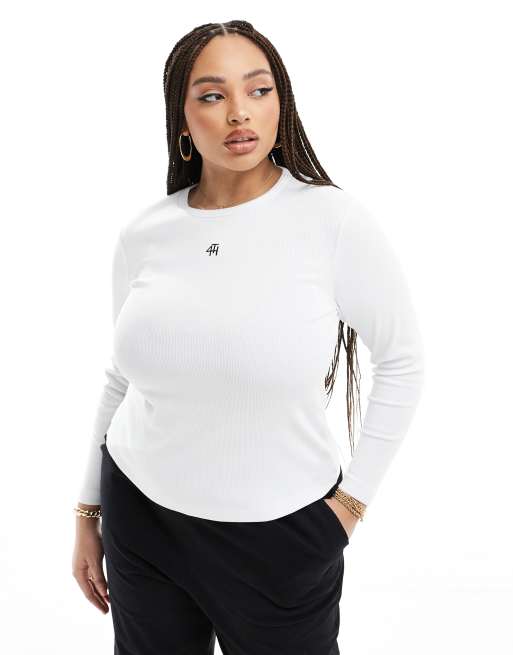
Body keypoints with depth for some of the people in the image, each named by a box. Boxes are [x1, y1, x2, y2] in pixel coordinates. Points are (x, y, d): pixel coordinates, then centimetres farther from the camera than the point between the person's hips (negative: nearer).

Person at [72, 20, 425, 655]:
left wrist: (353, 498, -3)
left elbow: (403, 363, -3)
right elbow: (120, 378, 8)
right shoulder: (143, 233, -3)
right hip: (138, 519, 3)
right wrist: (88, 513, 11)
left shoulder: (334, 221, -14)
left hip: (280, 533, -3)